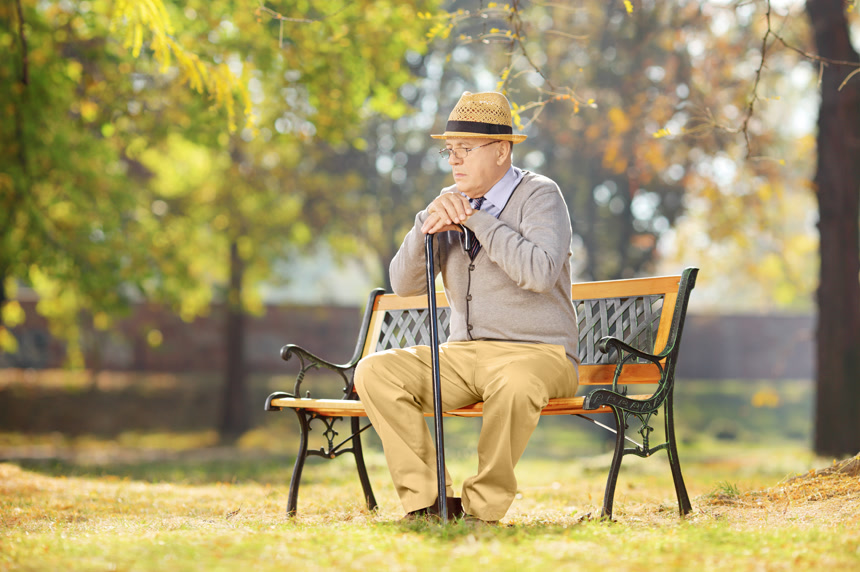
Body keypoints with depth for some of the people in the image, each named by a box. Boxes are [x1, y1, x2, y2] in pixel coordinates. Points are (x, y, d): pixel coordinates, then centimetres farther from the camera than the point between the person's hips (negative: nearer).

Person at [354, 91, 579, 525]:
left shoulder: (540, 196, -5)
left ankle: (482, 509, -21)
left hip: (537, 353, -6)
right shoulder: (451, 202, 12)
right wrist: (429, 221, -12)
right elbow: (404, 284, 4)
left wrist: (476, 219, -18)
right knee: (374, 371, -16)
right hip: (462, 354, 6)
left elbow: (539, 273, -24)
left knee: (515, 384, -41)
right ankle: (427, 500, -15)